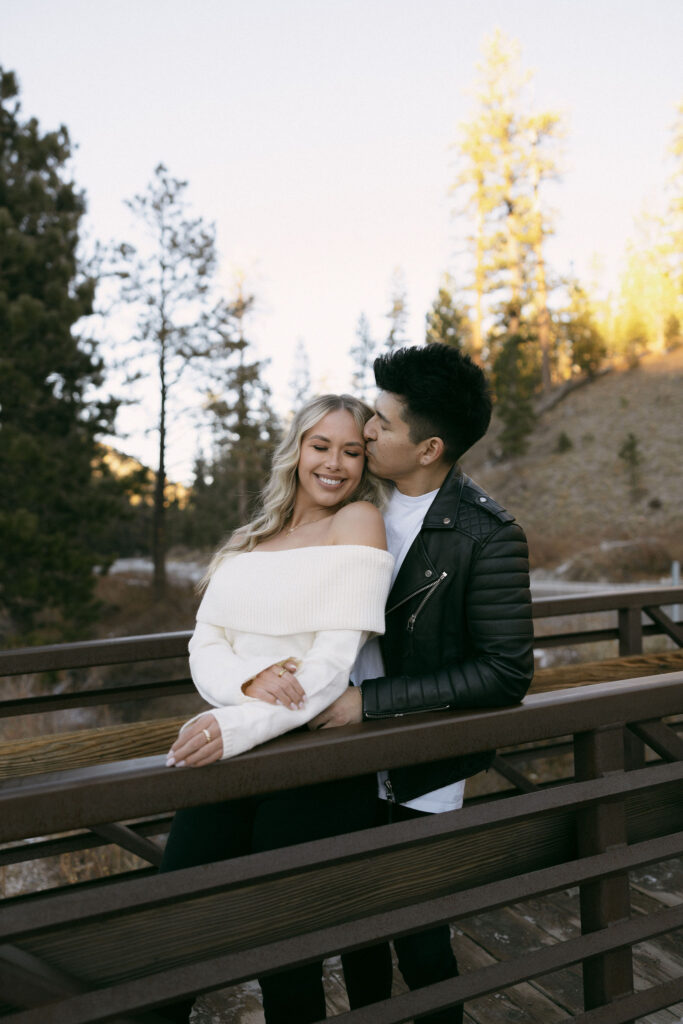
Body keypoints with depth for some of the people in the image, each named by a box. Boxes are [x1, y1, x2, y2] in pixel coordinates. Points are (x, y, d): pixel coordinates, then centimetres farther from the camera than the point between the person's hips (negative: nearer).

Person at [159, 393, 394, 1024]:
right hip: (230, 758, 5)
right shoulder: (248, 542, 15)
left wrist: (241, 725, -24)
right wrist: (247, 680, -16)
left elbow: (334, 661, -12)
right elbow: (204, 644, 6)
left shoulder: (359, 521, -3)